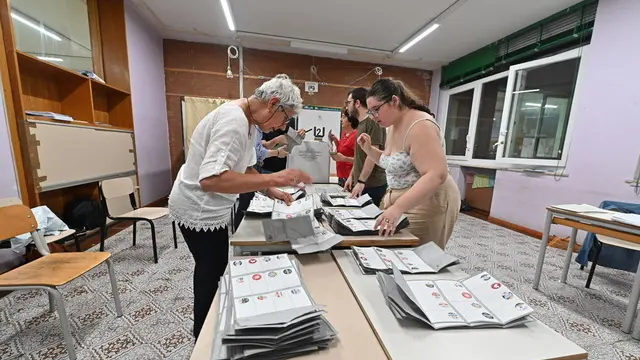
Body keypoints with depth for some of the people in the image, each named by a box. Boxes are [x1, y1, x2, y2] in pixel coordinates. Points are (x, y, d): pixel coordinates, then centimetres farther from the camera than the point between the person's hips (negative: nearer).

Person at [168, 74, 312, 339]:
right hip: (199, 211, -10)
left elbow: (243, 168, 12)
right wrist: (274, 178, -37)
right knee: (211, 274, 8)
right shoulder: (234, 120, -27)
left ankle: (206, 329, 47)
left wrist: (271, 191, 2)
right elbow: (211, 179, -37)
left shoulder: (248, 121, 4)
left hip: (208, 208, 10)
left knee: (212, 270, 23)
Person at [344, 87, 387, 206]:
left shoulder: (373, 122, -13)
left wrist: (361, 181, -21)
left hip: (373, 185, -8)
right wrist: (352, 176, 16)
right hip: (362, 183, 8)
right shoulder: (361, 124, 15)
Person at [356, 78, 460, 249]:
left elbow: (436, 175, -31)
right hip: (400, 200, 9)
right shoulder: (394, 126, 7)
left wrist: (397, 208, -39)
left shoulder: (419, 126, -22)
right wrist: (369, 149, 2)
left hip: (426, 204, -8)